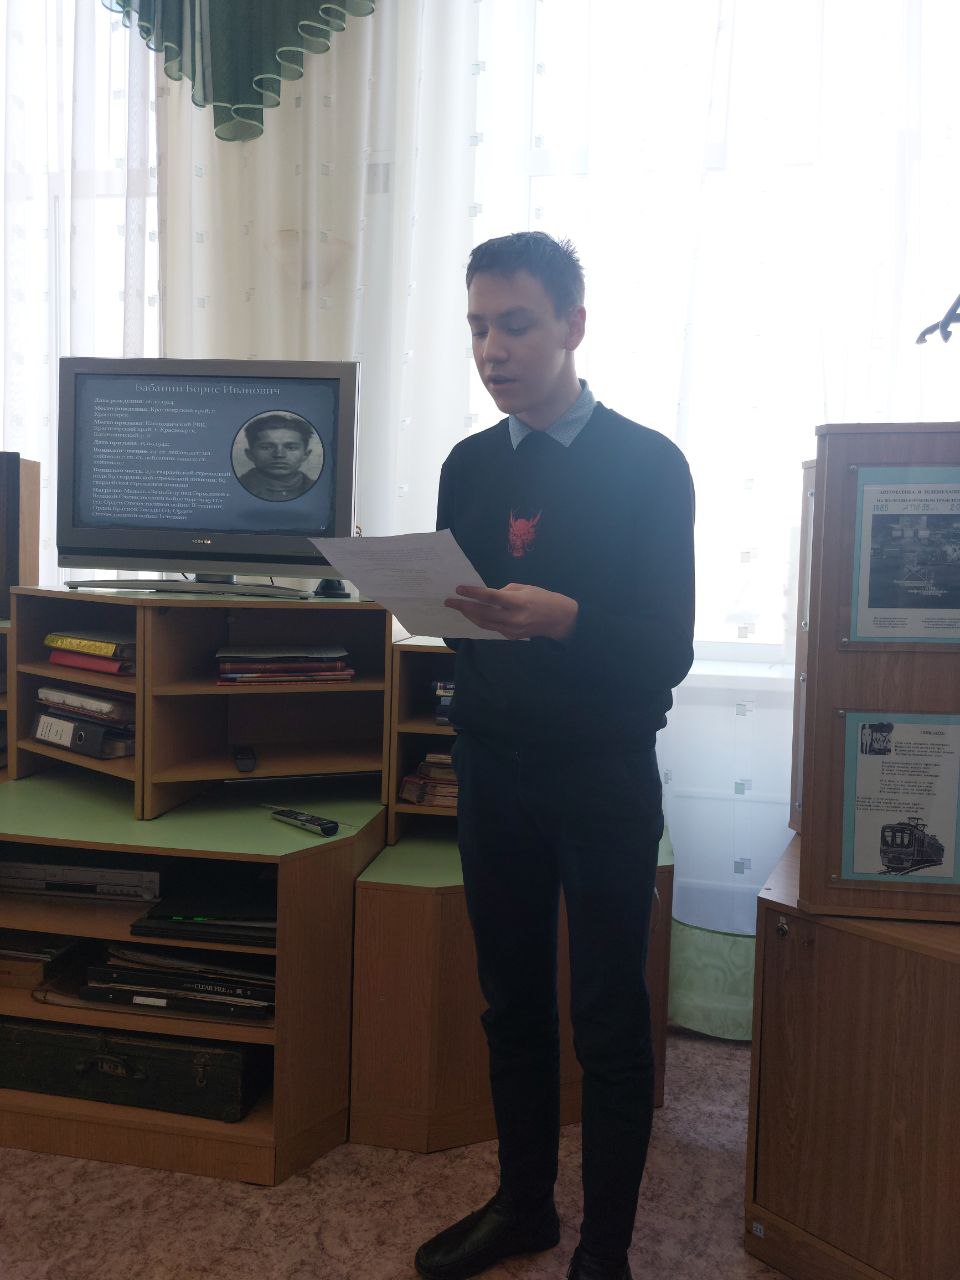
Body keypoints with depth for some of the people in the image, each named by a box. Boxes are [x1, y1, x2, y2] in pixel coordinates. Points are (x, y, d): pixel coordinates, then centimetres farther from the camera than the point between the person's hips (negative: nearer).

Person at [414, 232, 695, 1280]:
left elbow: (668, 651, -13)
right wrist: (443, 606, -14)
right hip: (492, 765, 5)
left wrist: (564, 620, -30)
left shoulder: (648, 465, -7)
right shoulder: (468, 466, 8)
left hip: (602, 778, -4)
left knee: (606, 1018, 6)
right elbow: (447, 606, 8)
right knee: (511, 1001, 15)